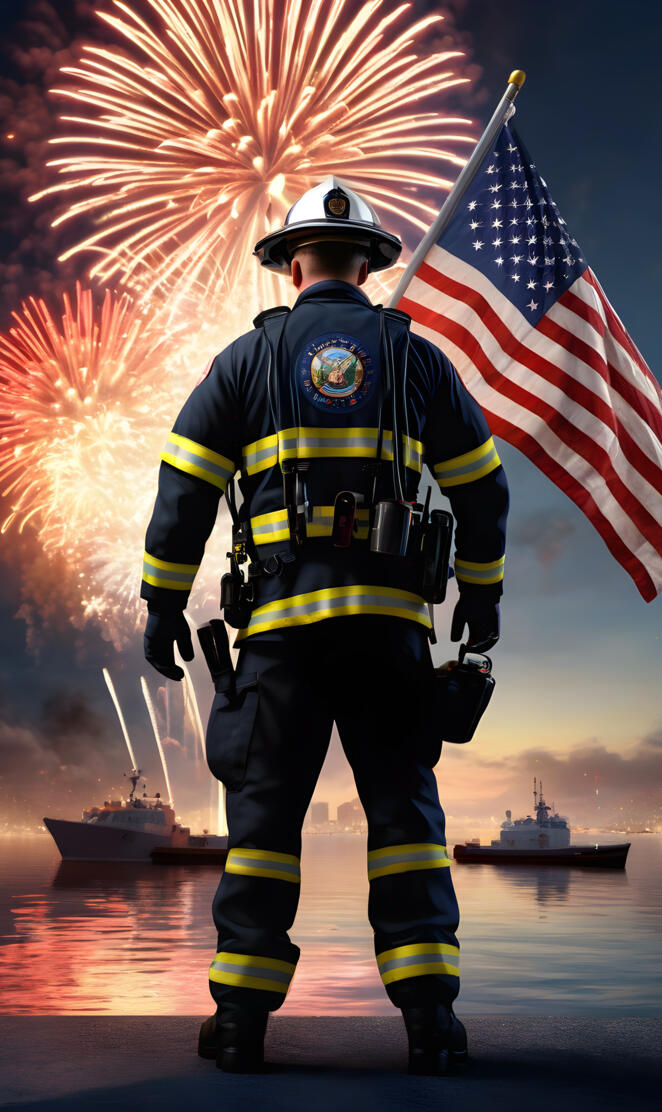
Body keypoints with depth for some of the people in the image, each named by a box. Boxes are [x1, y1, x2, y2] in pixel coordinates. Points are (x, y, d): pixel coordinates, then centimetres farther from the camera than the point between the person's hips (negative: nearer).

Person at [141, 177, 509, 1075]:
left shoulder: (247, 357, 9)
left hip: (282, 613, 0)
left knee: (265, 807, 5)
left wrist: (163, 604, 9)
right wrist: (482, 592, 24)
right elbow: (481, 486, 14)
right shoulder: (416, 356, 12)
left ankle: (242, 1015, 8)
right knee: (405, 806, 4)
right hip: (390, 614, 1)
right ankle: (429, 1015, 1)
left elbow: (184, 488, 4)